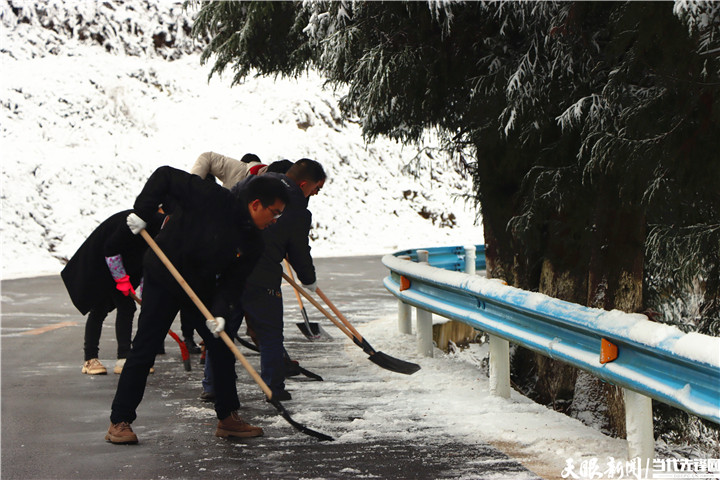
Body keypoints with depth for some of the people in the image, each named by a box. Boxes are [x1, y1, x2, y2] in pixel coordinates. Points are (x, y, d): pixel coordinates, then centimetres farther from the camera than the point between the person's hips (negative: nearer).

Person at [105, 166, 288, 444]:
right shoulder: (212, 199, -22)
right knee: (144, 350, -5)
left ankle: (228, 418, 17)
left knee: (222, 348, 5)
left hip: (203, 290, 7)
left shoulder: (252, 244, -3)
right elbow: (165, 176, -19)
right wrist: (141, 212, -23)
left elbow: (233, 282, -4)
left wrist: (220, 312, -20)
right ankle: (119, 422, 2)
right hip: (163, 279, -6)